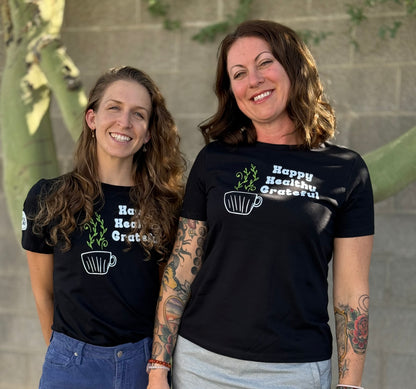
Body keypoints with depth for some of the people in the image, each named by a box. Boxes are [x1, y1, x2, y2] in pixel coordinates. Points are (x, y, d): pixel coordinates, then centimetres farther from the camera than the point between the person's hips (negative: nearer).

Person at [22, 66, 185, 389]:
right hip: (73, 362, -1)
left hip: (148, 360, 1)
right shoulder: (48, 200, -4)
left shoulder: (168, 204, -1)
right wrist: (63, 349, 10)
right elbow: (44, 291, 5)